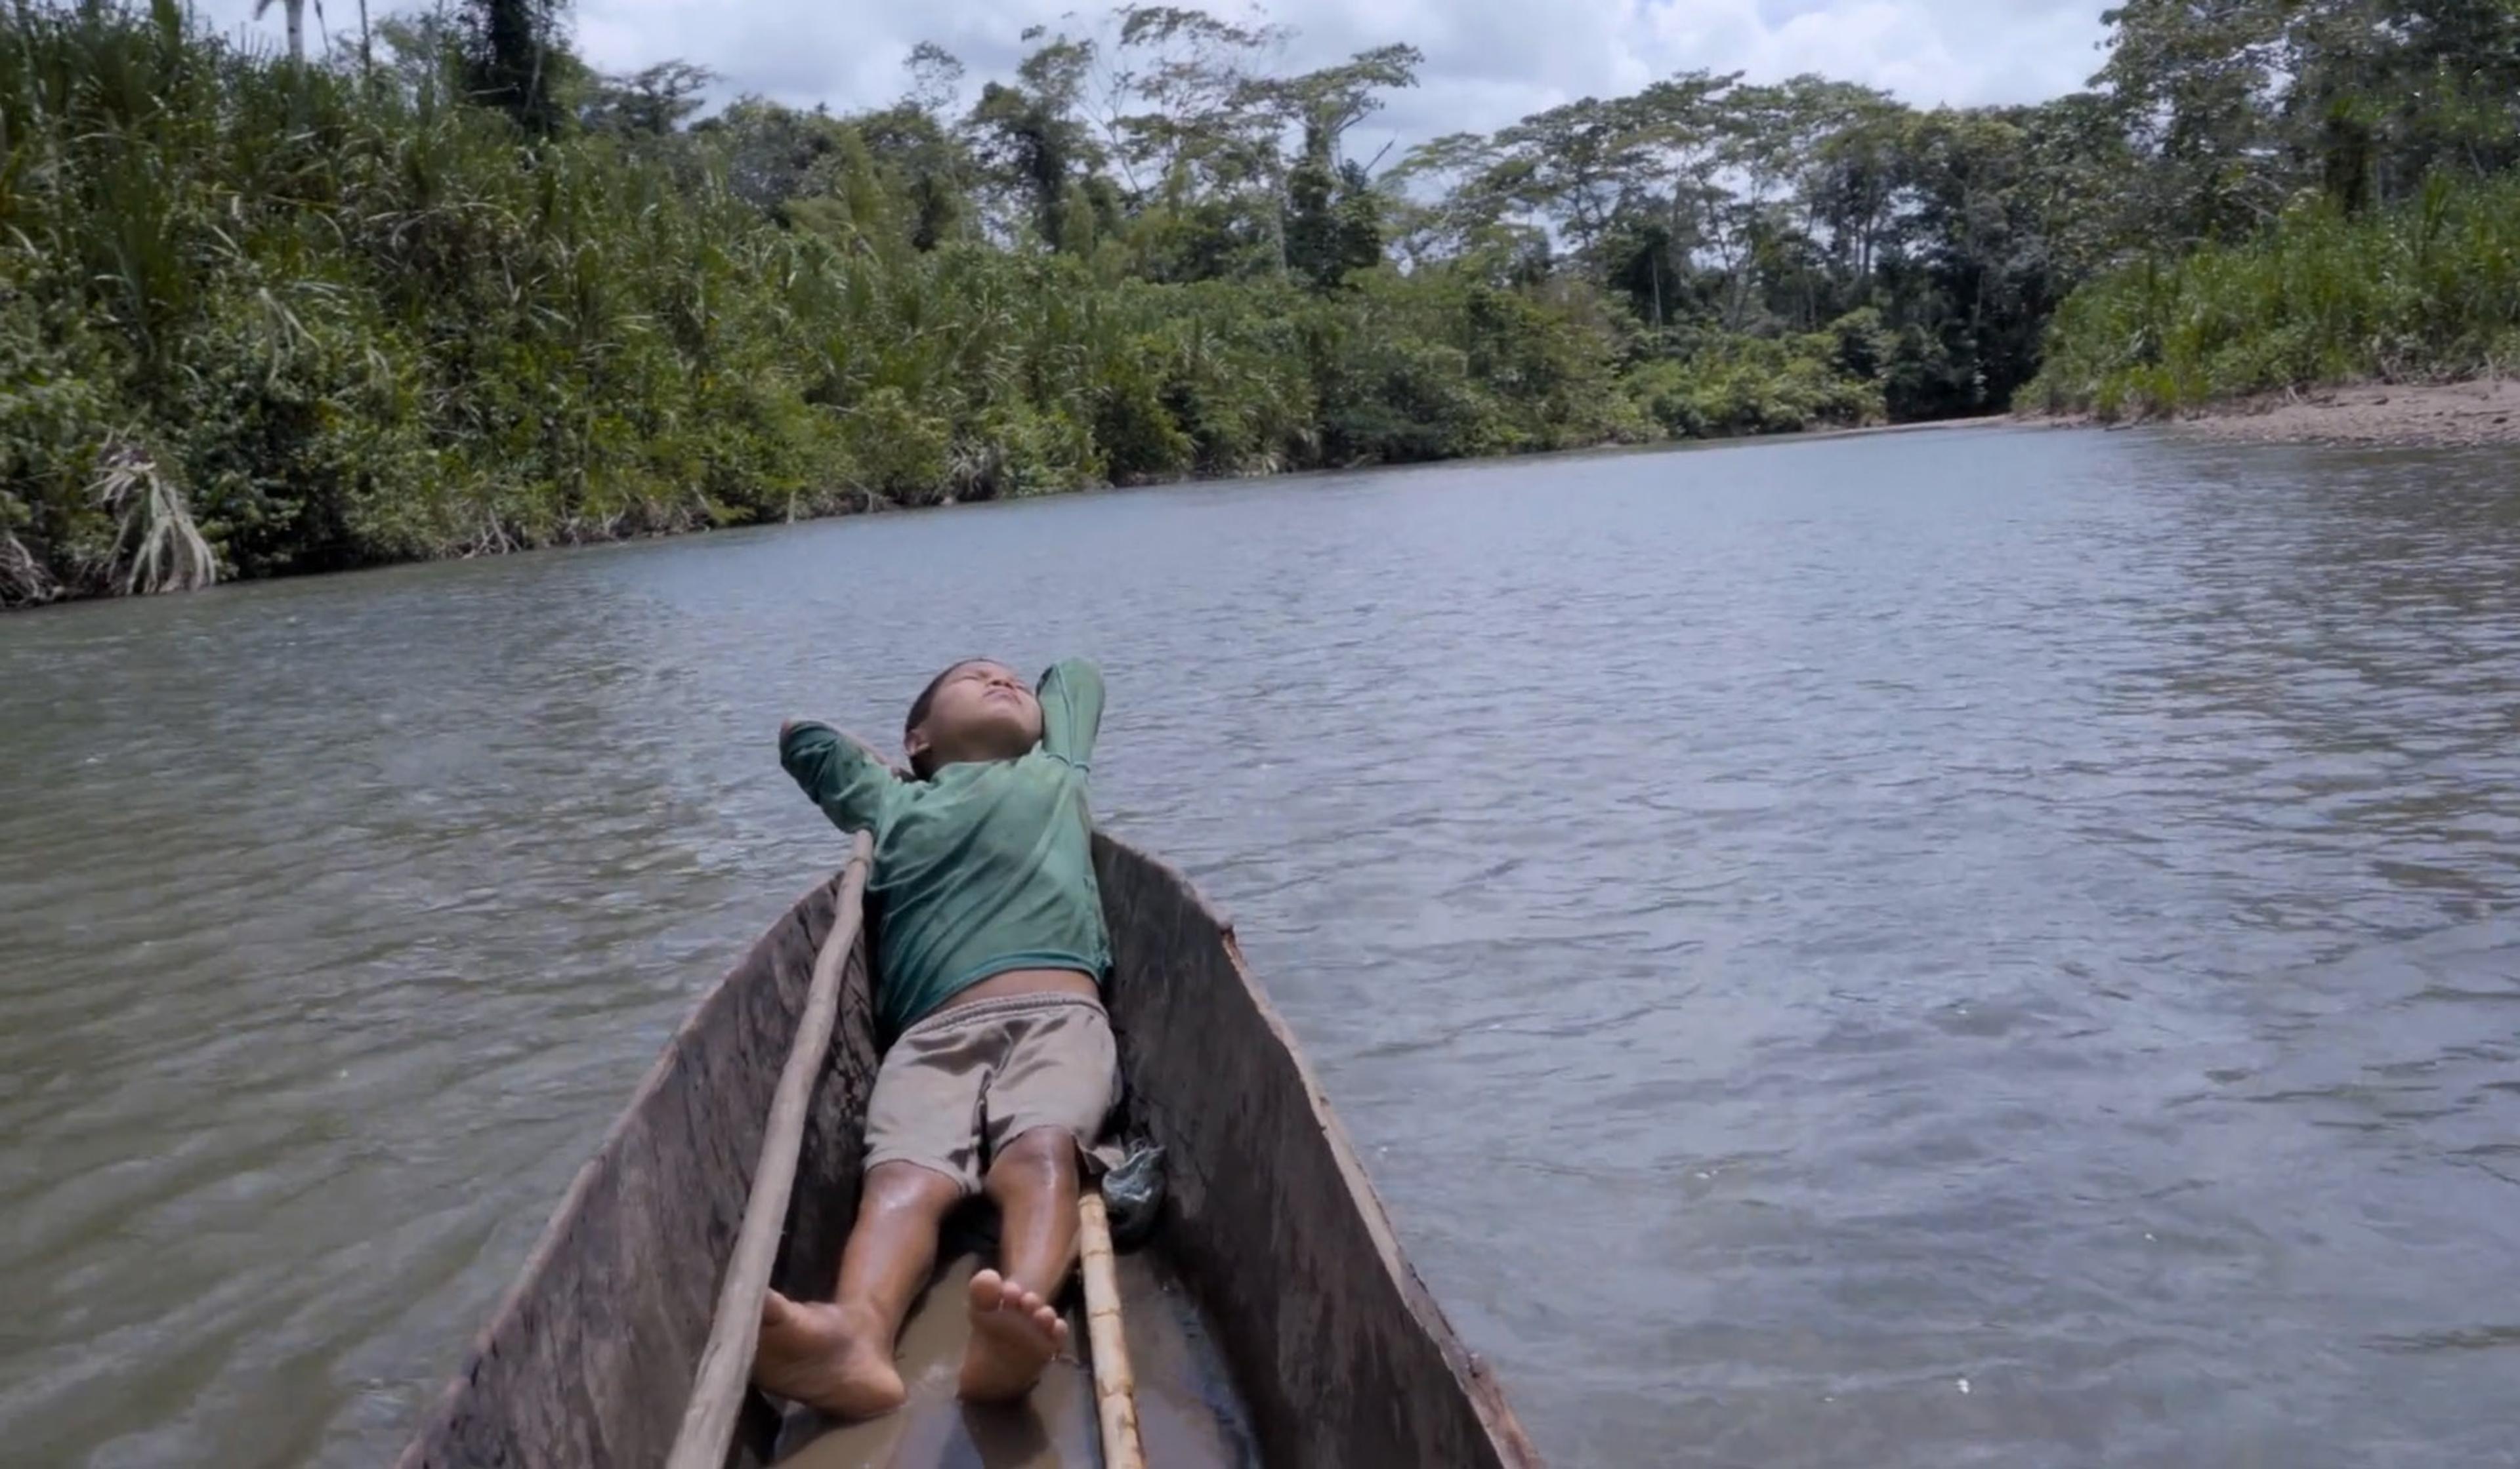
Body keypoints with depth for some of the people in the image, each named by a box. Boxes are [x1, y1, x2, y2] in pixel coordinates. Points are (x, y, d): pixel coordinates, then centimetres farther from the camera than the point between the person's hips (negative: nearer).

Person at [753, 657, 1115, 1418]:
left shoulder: (1056, 769, 36)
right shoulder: (894, 801, 34)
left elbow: (1078, 672, 53)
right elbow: (800, 732, 44)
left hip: (1057, 1013, 0)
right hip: (935, 1030, 0)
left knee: (1039, 1152, -33)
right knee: (904, 1173, -31)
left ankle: (1015, 1324, -61)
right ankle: (857, 1335, -60)